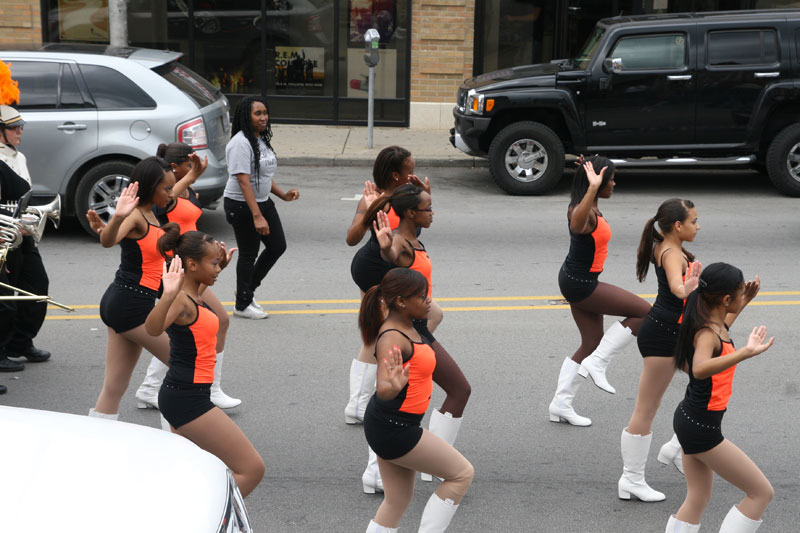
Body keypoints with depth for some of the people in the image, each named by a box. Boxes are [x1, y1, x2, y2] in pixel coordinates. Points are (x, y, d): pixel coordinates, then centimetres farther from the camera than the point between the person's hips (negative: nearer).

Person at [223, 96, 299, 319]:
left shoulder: (261, 140, 10)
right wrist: (257, 216, -30)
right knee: (249, 254, 0)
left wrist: (283, 195, 13)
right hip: (241, 205, -9)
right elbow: (244, 182, -26)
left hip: (263, 201, 9)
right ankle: (242, 305, 14)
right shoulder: (241, 143, -20)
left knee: (278, 246, 10)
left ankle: (248, 288, 27)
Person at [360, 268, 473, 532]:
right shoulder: (392, 339, -25)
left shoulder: (405, 327, 3)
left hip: (392, 425, 10)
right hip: (392, 428, -10)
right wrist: (392, 386, -58)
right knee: (462, 474, 1)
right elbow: (383, 389, -40)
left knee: (398, 501, 16)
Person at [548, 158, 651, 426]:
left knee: (592, 343, 14)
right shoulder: (583, 211, -24)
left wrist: (588, 167, 42)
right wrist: (593, 187, -61)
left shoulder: (589, 207, 7)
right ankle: (596, 364, -4)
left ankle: (561, 404, 18)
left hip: (576, 280, 10)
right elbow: (577, 225, -52)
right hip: (580, 283, -10)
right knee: (644, 311, -6)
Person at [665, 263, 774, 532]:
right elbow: (700, 369, -50)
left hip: (690, 419, 10)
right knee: (762, 492, 1)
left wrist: (742, 304, 24)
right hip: (701, 429, -10)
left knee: (698, 500, 18)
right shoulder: (707, 334, -26)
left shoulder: (709, 323, 2)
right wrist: (745, 353, -61)